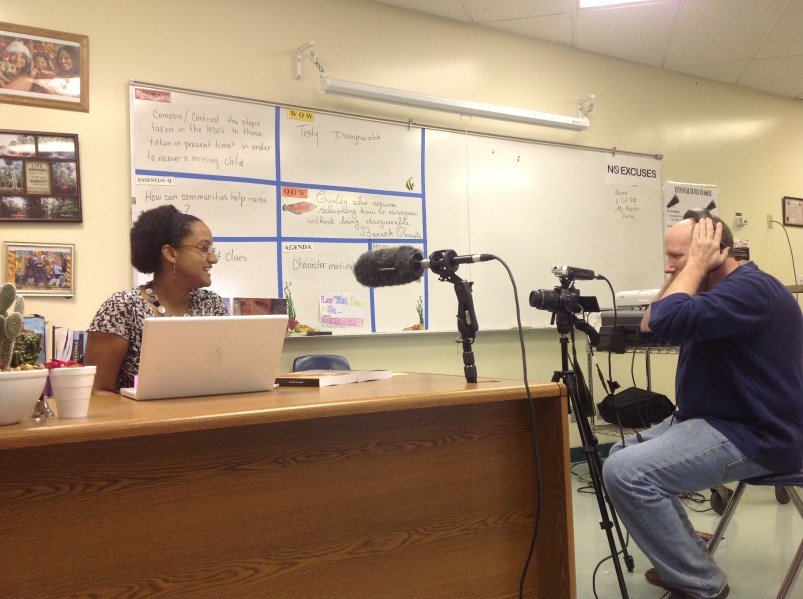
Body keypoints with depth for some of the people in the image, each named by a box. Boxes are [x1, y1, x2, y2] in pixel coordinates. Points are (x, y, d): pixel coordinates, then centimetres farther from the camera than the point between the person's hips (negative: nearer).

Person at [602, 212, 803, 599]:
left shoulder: (750, 288, -19)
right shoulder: (720, 290, 14)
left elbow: (670, 321, -34)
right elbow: (650, 326, 16)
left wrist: (695, 263, -19)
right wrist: (678, 273, 7)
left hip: (755, 436, -11)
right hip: (719, 420, 11)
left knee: (625, 472, -25)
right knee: (622, 454, 14)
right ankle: (688, 559, 18)